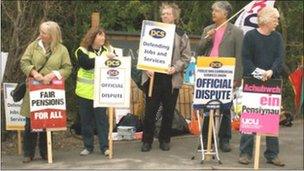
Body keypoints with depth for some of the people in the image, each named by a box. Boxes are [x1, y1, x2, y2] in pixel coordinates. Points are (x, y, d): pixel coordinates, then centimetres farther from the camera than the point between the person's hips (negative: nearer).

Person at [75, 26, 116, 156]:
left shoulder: (108, 49, 7)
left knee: (102, 118, -2)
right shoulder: (82, 51, -2)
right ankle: (88, 146, 18)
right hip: (85, 91, 0)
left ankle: (104, 146, 4)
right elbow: (86, 64, -20)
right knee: (86, 119, 7)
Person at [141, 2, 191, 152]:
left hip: (172, 79, 0)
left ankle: (165, 140, 20)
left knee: (168, 111, 7)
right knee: (150, 110, 2)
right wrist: (147, 68, -7)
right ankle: (147, 141, 11)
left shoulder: (181, 35, 5)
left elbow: (186, 57, 3)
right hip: (153, 77, 0)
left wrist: (176, 68, -12)